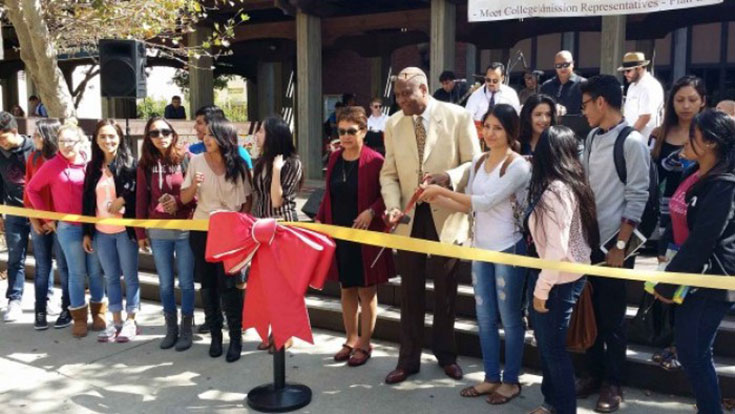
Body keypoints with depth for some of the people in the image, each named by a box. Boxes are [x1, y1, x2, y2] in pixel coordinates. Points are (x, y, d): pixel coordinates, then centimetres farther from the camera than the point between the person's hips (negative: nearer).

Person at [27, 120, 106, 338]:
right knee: (77, 273, 4)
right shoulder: (52, 166, -3)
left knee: (96, 271, 9)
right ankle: (79, 318, 16)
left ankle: (98, 312, 24)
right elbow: (32, 189, 5)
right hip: (68, 228, -1)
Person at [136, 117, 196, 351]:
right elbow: (141, 200, 7)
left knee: (186, 282, 5)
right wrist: (140, 233, 6)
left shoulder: (186, 160, -3)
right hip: (158, 232, 3)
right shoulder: (145, 165, 6)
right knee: (165, 283, 11)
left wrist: (178, 201, -18)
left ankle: (186, 329, 18)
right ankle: (171, 328, 24)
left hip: (185, 230, -3)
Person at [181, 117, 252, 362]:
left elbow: (247, 199, 5)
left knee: (228, 285, -6)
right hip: (201, 231, 2)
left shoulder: (238, 166, -3)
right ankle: (215, 335, 21)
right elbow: (184, 199, 1)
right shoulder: (196, 161, -1)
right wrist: (194, 185, -18)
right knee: (208, 284, 9)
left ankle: (236, 338, 6)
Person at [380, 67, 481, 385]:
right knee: (410, 292, 9)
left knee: (445, 290, 13)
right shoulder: (393, 124, 2)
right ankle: (409, 359, 23)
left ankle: (445, 354, 32)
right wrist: (393, 206, -14)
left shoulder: (458, 117, -8)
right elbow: (389, 173, 3)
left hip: (446, 216, -2)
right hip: (409, 218, 2)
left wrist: (448, 177, -26)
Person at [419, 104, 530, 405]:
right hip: (480, 247, 7)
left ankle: (511, 380, 22)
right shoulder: (478, 162, 7)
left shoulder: (518, 166, -15)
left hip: (509, 249, -7)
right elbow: (470, 206, 9)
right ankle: (491, 377, 27)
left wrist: (443, 190, -20)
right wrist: (435, 199, -3)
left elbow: (486, 201, -22)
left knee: (509, 317, 7)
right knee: (485, 317, 13)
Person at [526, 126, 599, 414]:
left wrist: (541, 289, -18)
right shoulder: (573, 185, 5)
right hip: (568, 275, 9)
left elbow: (557, 249, -24)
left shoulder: (554, 191, -22)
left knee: (552, 346, 7)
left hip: (559, 279, -9)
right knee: (547, 341, 19)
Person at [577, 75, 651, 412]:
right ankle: (593, 373, 29)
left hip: (613, 244, -6)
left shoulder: (632, 142, -11)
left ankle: (613, 383, 22)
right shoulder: (592, 137, 9)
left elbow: (636, 198, -13)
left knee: (612, 316, 6)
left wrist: (620, 245, -14)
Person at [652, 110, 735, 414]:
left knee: (694, 354, -1)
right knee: (689, 351, 15)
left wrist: (668, 284, -14)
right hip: (695, 276, 9)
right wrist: (669, 276, 10)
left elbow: (702, 241, -20)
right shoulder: (703, 178, 10)